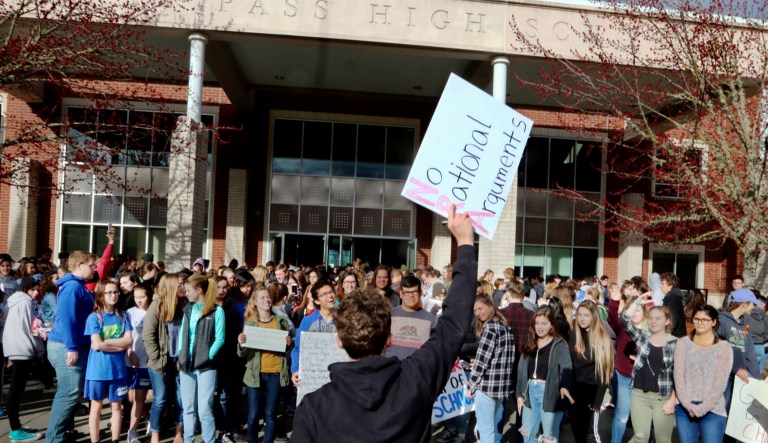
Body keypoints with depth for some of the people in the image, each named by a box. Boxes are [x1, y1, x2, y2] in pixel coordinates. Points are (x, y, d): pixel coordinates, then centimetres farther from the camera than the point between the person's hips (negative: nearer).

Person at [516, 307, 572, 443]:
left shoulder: (559, 345, -6)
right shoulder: (530, 344, 11)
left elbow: (566, 367, -20)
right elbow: (522, 370, 14)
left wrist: (564, 386, -38)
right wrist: (519, 394, 11)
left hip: (550, 392, -6)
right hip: (530, 391, 6)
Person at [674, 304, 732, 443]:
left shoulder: (723, 347, -1)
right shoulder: (683, 343, 4)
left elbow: (720, 383, -7)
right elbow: (678, 376, -2)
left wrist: (701, 408, -12)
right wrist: (688, 405, -12)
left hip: (713, 410, -2)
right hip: (684, 408, 2)